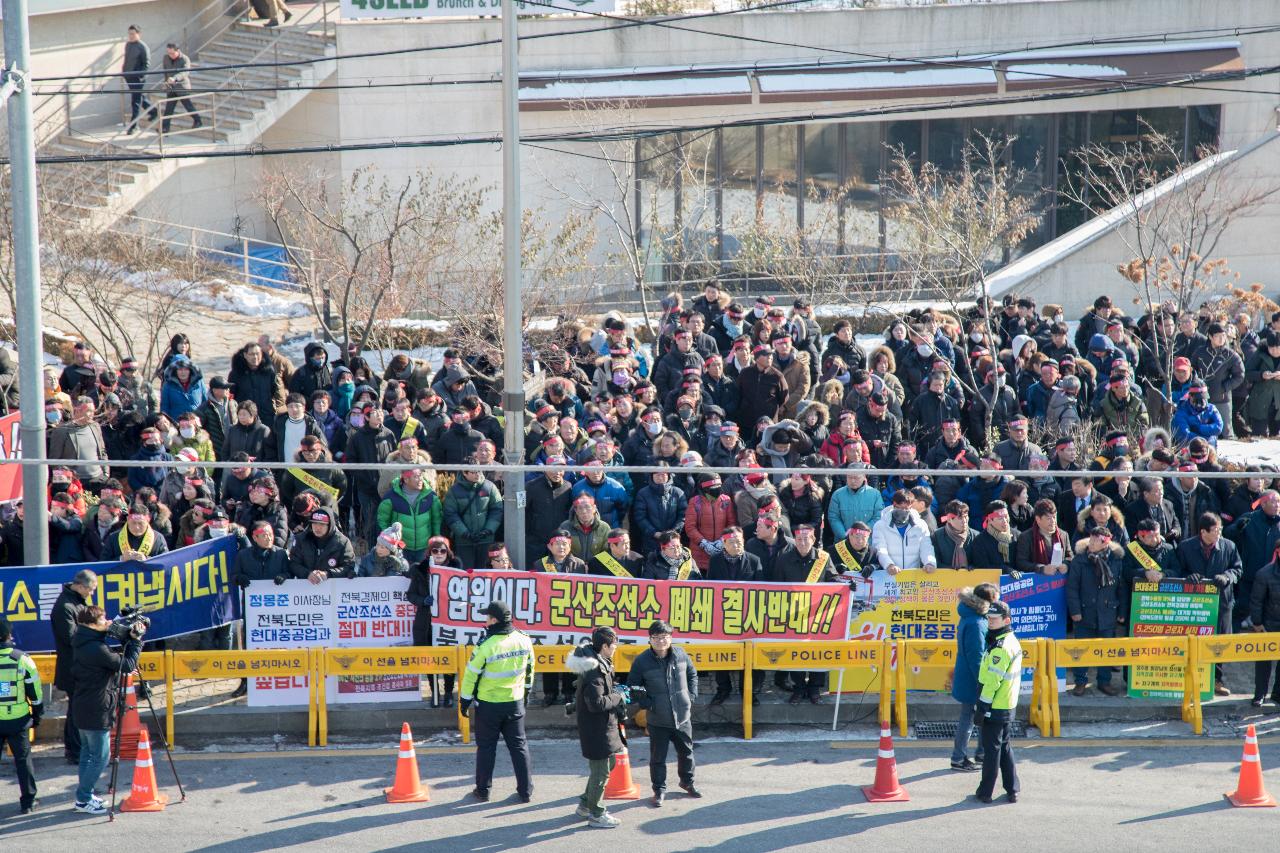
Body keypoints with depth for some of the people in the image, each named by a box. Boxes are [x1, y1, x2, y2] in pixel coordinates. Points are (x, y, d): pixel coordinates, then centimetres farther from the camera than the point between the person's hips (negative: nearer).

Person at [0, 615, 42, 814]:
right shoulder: (22, 659, -8)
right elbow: (35, 693, -1)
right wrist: (37, 716, 12)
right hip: (18, 721, 0)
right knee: (23, 759, 10)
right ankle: (27, 802, 13)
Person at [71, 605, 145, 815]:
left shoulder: (85, 645, 6)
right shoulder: (97, 649, -23)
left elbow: (114, 661, 16)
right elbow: (128, 665, -17)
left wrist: (128, 638, 5)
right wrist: (136, 639, -9)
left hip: (84, 709, 10)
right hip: (97, 713, -10)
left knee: (88, 752, 18)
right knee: (100, 757, 0)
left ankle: (84, 795, 26)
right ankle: (83, 800, 5)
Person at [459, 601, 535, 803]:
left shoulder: (486, 646, -21)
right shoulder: (524, 641, -6)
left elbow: (471, 675, -13)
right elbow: (529, 670, 8)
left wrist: (464, 700, 0)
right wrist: (526, 692, 23)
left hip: (488, 705, -4)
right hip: (515, 703, 4)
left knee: (486, 747, 10)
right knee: (519, 745, 13)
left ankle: (483, 790, 17)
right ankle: (525, 791, 15)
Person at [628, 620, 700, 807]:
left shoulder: (680, 654, -5)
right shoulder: (642, 661, -13)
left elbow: (692, 674, 13)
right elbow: (632, 688, -3)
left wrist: (691, 695, 4)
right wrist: (648, 705, -12)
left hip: (683, 716, 3)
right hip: (658, 721, -3)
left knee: (686, 752, 19)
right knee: (658, 758, 6)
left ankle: (687, 782, 40)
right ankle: (659, 790, 22)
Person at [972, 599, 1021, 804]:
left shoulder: (1000, 647, -22)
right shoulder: (1012, 641, 10)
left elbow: (992, 681, -23)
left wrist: (982, 708, -18)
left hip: (995, 708, -9)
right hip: (1007, 706, 9)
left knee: (991, 748, -1)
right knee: (1004, 746, 18)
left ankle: (985, 792, 7)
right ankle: (1012, 789, 21)